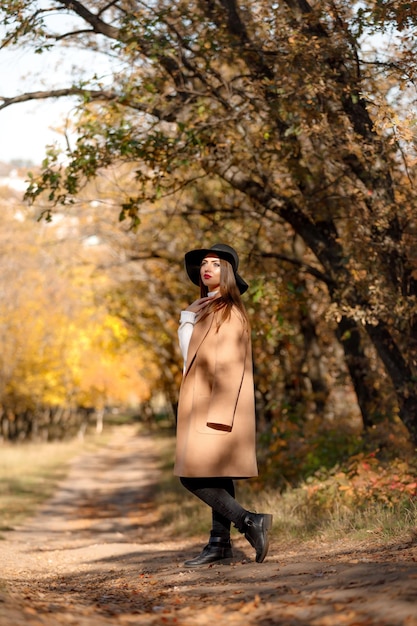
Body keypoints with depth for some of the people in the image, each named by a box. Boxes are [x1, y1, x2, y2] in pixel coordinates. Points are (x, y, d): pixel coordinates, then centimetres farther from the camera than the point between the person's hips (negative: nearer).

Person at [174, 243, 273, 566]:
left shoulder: (229, 311, -11)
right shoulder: (206, 310, 17)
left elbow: (230, 363, -19)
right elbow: (190, 355, 16)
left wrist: (218, 411, -24)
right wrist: (188, 318, 8)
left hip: (219, 404, -9)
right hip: (202, 404, 9)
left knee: (195, 476, -14)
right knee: (215, 475, 10)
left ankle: (249, 521, -14)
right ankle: (220, 542, 14)